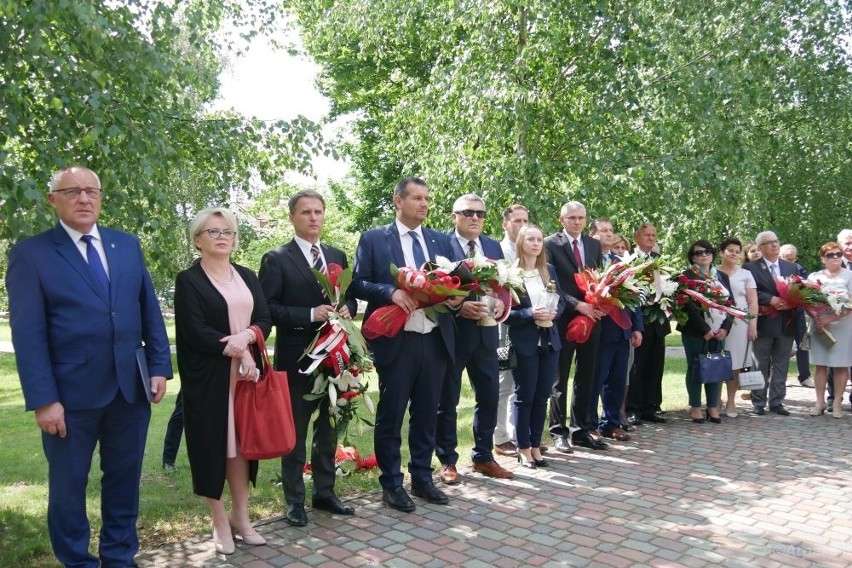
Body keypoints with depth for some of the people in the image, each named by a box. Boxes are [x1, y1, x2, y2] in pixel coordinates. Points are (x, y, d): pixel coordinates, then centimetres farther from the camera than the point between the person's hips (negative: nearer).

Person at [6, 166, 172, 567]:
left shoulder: (128, 245, 8)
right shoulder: (30, 253, -4)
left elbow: (149, 310, 9)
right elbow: (28, 334, -9)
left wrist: (159, 366, 2)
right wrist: (43, 399, -14)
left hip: (131, 386, 4)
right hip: (71, 392, -3)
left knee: (124, 480, 15)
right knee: (68, 486, 12)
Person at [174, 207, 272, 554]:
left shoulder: (247, 277, 11)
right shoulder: (188, 280, -4)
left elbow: (265, 320, 4)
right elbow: (195, 331, -13)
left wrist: (246, 336, -16)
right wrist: (238, 352, -15)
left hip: (247, 372, 4)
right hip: (208, 377, -4)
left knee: (242, 441, 9)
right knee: (214, 443, 3)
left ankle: (241, 516, 21)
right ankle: (220, 522, 16)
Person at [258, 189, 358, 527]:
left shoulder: (337, 256, 11)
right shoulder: (276, 259, -6)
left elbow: (351, 297, 15)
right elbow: (268, 309, -13)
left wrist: (347, 308, -7)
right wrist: (310, 314, -22)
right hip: (297, 358, -5)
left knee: (328, 429, 15)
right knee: (296, 433, 7)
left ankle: (324, 493, 30)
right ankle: (294, 501, 21)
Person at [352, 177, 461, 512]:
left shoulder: (441, 241, 12)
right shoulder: (374, 239, -1)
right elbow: (358, 284, -5)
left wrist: (456, 296, -7)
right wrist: (390, 292, -21)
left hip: (435, 340, 5)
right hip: (396, 341, -4)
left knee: (427, 414, 15)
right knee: (391, 415, 6)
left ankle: (422, 478, 30)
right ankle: (391, 484, 22)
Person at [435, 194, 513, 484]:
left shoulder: (494, 247, 11)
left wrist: (501, 302, -9)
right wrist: (459, 307, -24)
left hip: (485, 332, 6)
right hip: (451, 332, -5)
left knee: (489, 397, 12)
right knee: (447, 400, 7)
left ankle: (483, 457, 28)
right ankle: (447, 461, 21)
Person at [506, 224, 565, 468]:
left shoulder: (549, 270, 10)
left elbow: (561, 300, 13)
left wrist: (553, 313, -8)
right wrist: (530, 314, -22)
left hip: (549, 341, 6)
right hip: (524, 343, -5)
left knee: (542, 396, 11)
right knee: (524, 397, 4)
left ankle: (536, 446, 22)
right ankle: (523, 448, 15)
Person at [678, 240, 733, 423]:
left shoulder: (722, 276, 15)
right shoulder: (687, 276, -3)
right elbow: (688, 306, -10)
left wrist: (726, 328, -2)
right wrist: (704, 329, -13)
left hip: (719, 331, 5)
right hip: (695, 331, -4)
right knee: (695, 368, 1)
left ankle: (713, 406, 13)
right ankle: (695, 407, 7)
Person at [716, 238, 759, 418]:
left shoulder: (745, 274, 10)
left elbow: (753, 302, 6)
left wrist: (753, 324, -4)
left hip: (740, 323, 1)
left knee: (735, 364, 2)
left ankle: (731, 402, 12)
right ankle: (716, 399, 11)